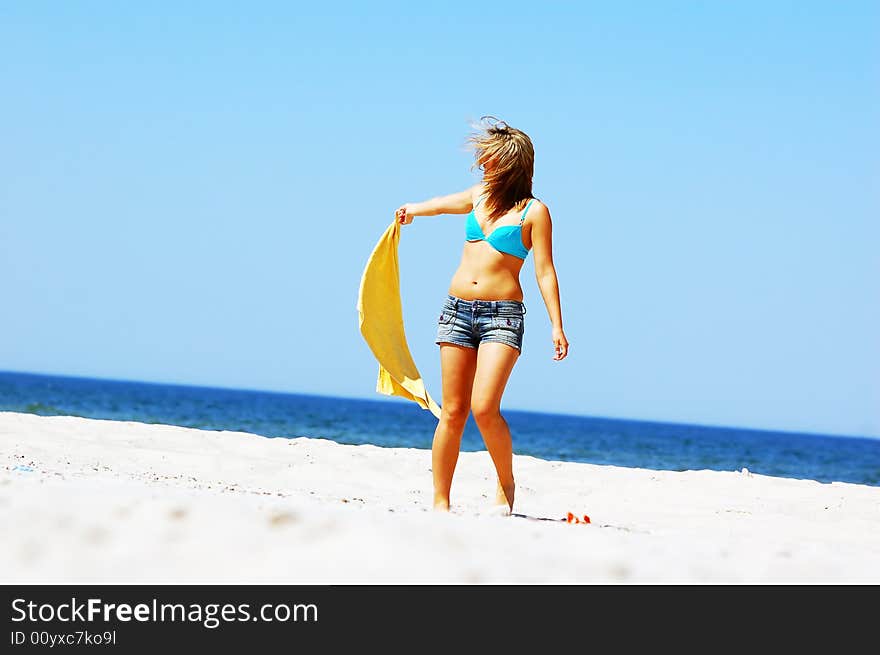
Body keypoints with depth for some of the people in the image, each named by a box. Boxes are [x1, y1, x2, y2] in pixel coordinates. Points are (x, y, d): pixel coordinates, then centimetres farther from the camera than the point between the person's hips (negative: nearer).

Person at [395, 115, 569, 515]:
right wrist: (414, 209, 39)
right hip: (457, 309, 5)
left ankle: (506, 484, 4)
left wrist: (557, 326, -12)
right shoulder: (479, 196, 11)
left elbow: (545, 272, -7)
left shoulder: (533, 212, -2)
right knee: (453, 411, 1)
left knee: (484, 408, -18)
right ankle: (440, 501, 5)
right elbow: (443, 204, 29)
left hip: (503, 315, -5)